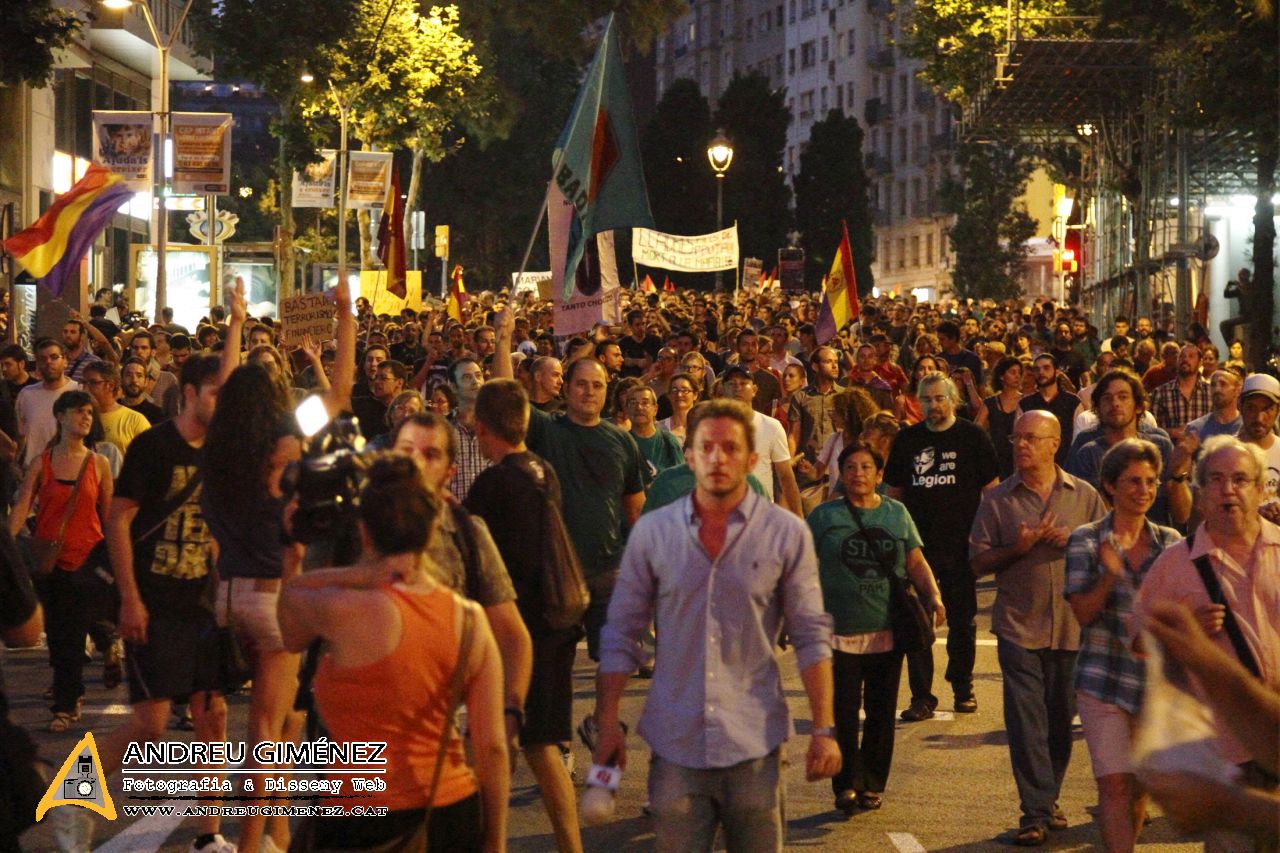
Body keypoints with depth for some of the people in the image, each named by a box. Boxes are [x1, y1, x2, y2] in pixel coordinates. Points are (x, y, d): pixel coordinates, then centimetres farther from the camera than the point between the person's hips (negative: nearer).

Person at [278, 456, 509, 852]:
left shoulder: (351, 614, -16)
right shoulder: (470, 619, -1)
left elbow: (291, 592, 9)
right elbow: (492, 747, 1)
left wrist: (362, 573, -5)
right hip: (455, 815, 5)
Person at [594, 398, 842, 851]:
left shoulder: (787, 534, -1)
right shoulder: (652, 532, 2)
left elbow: (812, 638, 1)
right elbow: (620, 635, 7)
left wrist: (824, 729, -4)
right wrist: (608, 724, 2)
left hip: (754, 742, -1)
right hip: (674, 742, 1)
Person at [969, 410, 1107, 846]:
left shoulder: (1084, 496, 5)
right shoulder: (997, 500, 2)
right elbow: (978, 561, 1)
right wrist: (1018, 548, -15)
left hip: (1072, 625, 2)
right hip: (1019, 626, -2)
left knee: (1061, 719, 11)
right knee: (1026, 721, -8)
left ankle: (1048, 799, 27)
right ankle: (1036, 812, -6)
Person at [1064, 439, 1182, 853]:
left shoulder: (1170, 542, 6)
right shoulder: (1086, 541, -2)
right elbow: (1083, 613, -8)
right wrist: (1110, 575, -24)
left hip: (1156, 678, 3)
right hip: (1104, 679, -3)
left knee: (1140, 784, 11)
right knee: (1114, 784, -11)